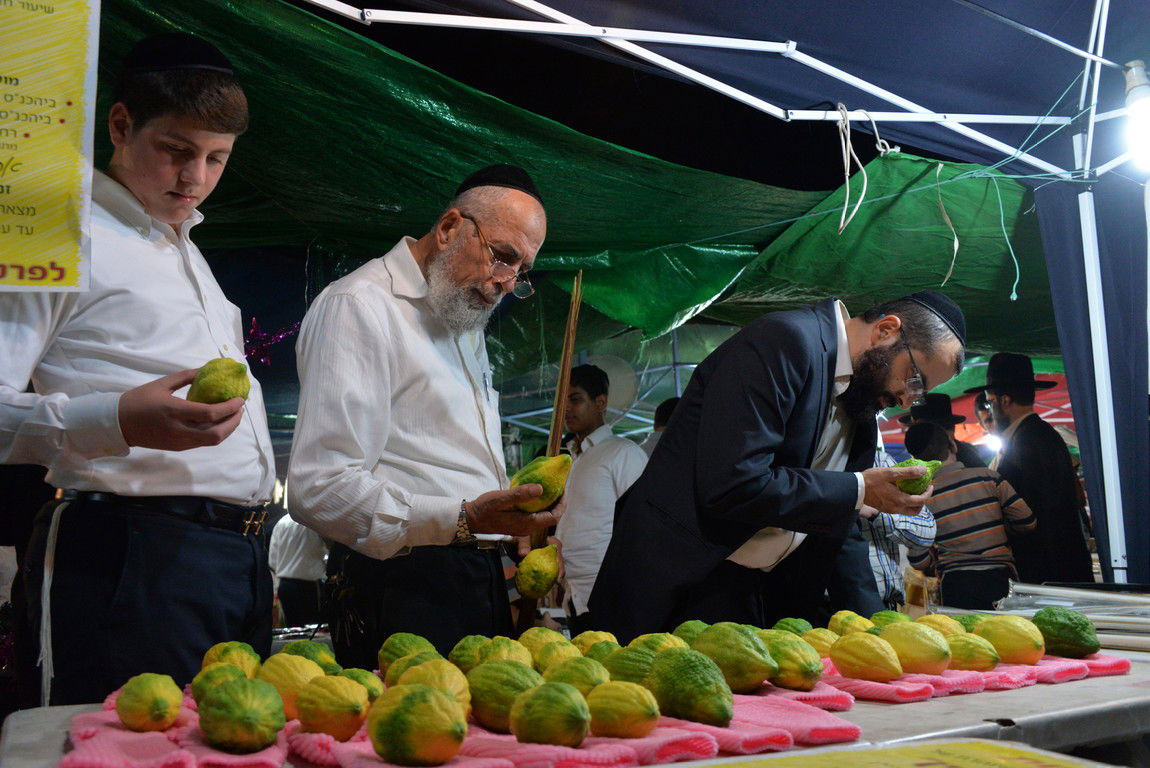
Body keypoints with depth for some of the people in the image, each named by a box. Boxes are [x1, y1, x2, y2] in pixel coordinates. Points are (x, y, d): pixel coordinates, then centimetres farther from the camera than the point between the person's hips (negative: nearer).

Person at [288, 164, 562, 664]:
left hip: (485, 586, 9)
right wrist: (463, 520, -27)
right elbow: (318, 490, -20)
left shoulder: (465, 328, 22)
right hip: (406, 594, -8)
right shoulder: (359, 305, -9)